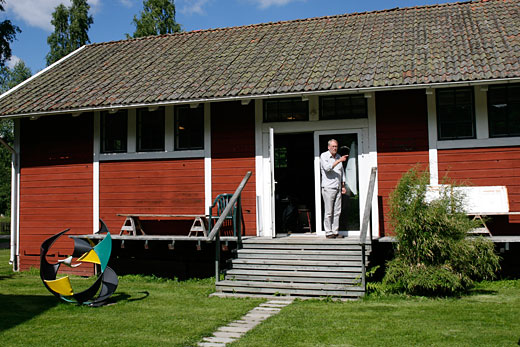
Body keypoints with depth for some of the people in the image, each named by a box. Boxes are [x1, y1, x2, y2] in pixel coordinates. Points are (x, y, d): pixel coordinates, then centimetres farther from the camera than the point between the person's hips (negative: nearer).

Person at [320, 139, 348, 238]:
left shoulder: (338, 156, 16)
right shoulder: (324, 156, -3)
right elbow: (327, 167, -21)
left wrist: (343, 185, 17)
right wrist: (339, 160, -25)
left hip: (338, 188, 6)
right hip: (328, 188, -6)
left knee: (337, 211, 5)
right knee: (329, 212, -4)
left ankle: (335, 231, 11)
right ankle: (328, 233, 1)